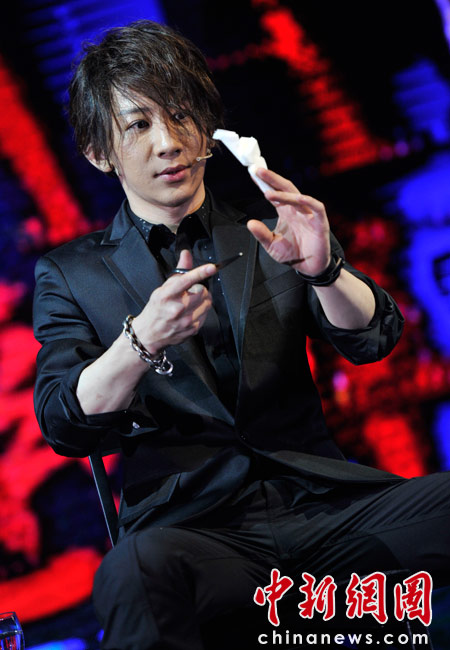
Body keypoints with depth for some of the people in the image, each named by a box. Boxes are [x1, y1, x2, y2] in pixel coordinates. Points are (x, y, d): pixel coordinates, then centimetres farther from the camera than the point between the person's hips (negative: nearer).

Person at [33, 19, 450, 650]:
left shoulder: (267, 233, 17)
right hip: (193, 522, -3)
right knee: (135, 573, -39)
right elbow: (64, 427, -1)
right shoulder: (69, 274, 12)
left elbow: (374, 339, 6)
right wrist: (143, 339, -21)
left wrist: (321, 268, -16)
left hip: (321, 502, 3)